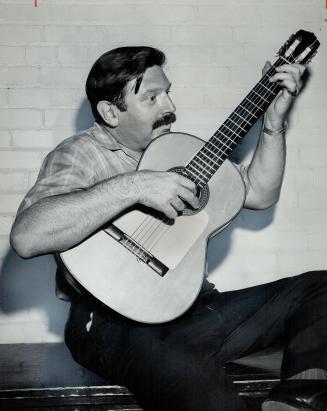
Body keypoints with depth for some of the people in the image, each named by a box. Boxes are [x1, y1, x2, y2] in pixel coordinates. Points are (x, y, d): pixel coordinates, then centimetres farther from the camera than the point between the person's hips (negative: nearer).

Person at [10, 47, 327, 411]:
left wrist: (274, 121, 7)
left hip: (194, 308, 8)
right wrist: (131, 186, -28)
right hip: (120, 326, -8)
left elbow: (259, 193, 18)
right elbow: (26, 237, -25)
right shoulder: (81, 154, -5)